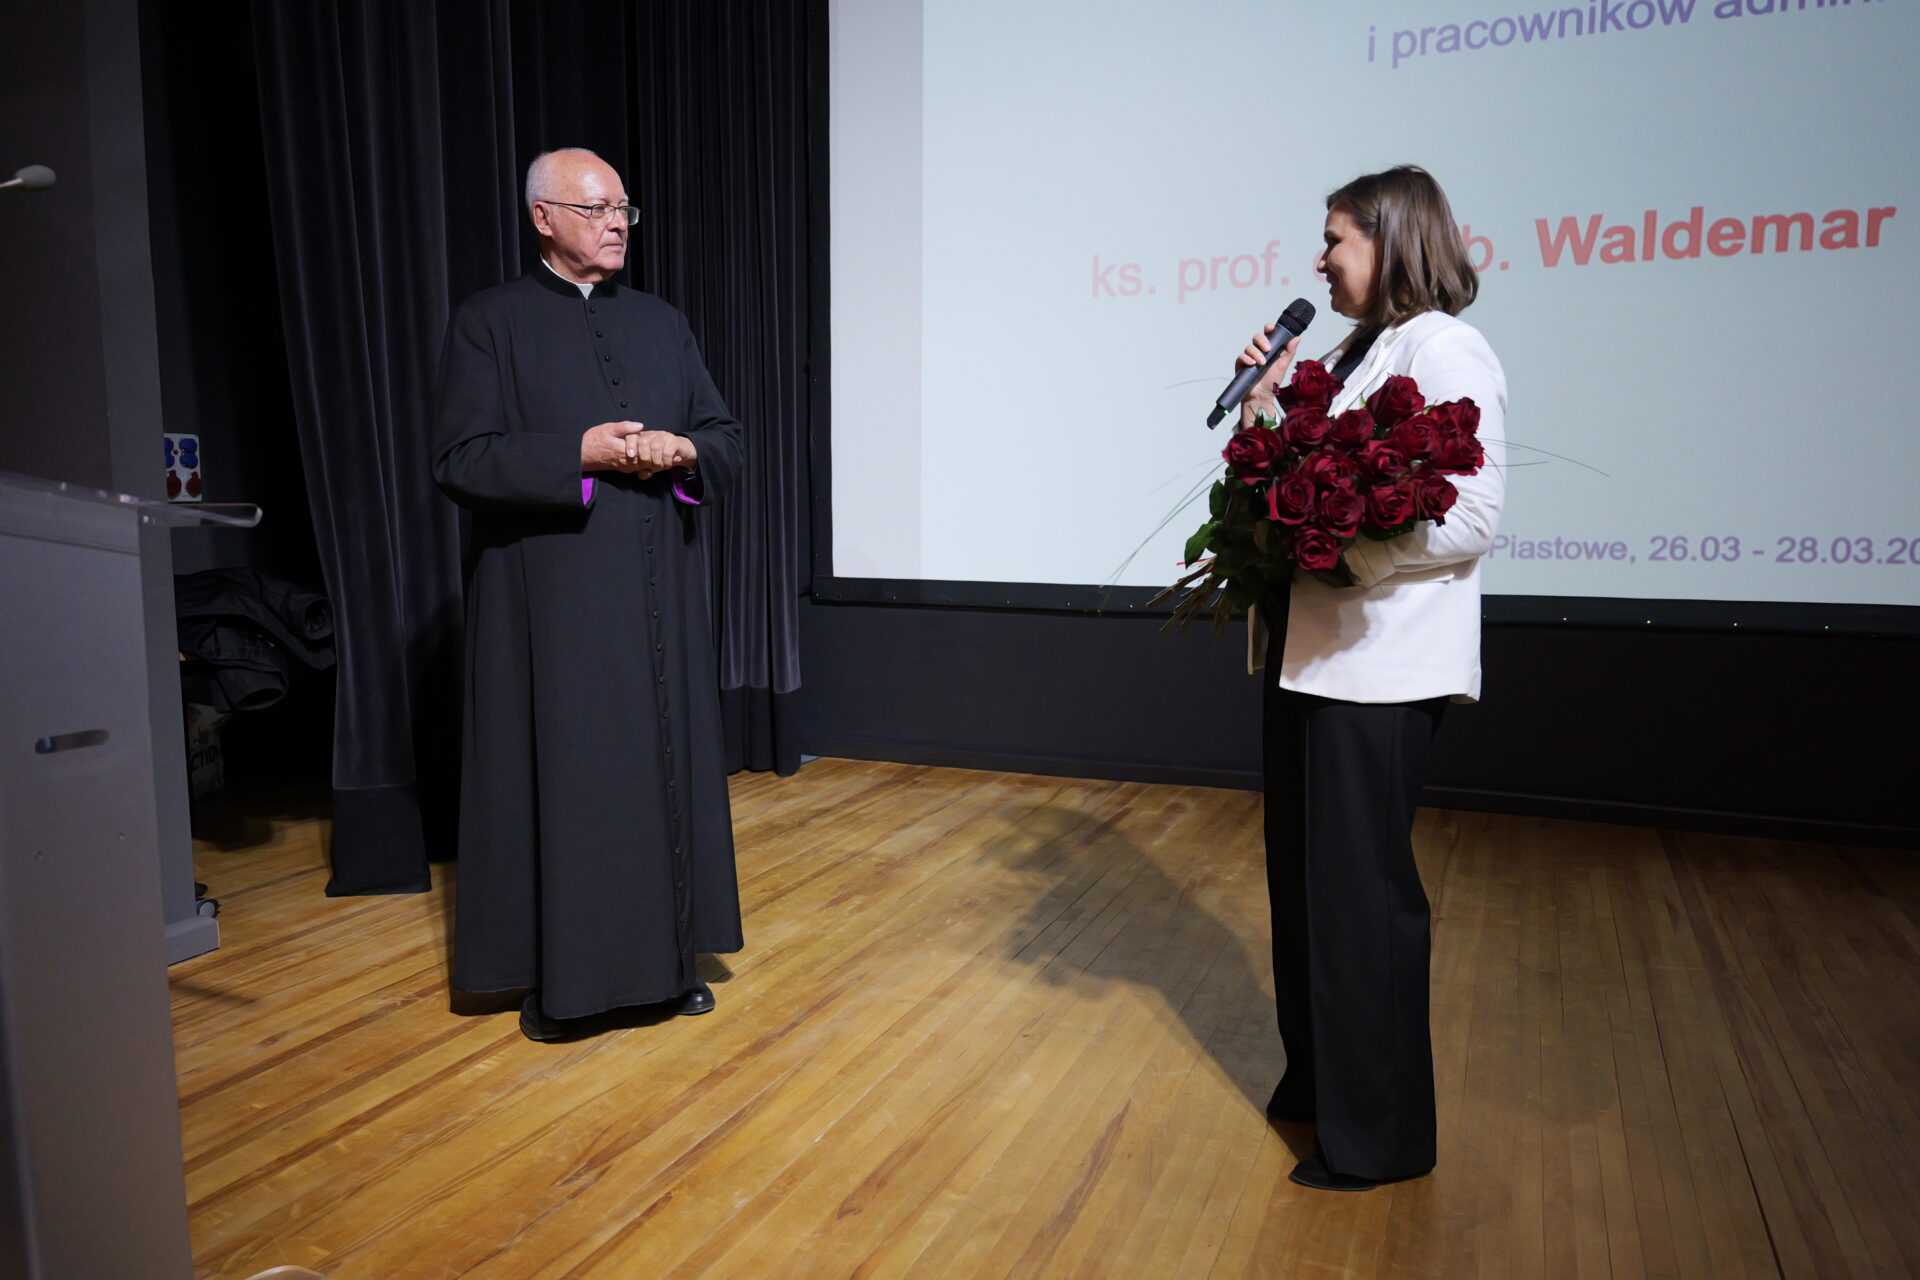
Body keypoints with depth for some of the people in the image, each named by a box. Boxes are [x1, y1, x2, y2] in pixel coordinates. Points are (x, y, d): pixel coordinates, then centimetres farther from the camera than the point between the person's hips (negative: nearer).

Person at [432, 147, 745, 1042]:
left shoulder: (662, 323, 14)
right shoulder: (490, 321, 1)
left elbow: (726, 438, 13)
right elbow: (460, 460, -8)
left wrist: (682, 452, -10)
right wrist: (581, 454, -19)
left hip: (659, 589, 4)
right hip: (552, 595, -4)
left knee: (664, 760, 8)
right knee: (559, 774, 1)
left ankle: (667, 953, 21)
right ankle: (555, 973, 15)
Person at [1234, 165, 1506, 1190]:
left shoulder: (1446, 351, -10)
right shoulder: (1352, 351, 16)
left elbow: (1470, 521, -18)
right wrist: (1266, 407, 4)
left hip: (1380, 667, -9)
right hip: (1309, 651, 9)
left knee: (1360, 887, 1)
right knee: (1300, 872, 17)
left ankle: (1377, 1134, 20)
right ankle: (1317, 1082, 36)